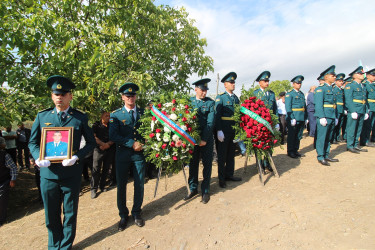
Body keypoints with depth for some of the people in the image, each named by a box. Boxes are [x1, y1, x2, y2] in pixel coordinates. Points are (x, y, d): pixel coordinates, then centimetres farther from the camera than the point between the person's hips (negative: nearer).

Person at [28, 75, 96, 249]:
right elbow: (33, 142, 10)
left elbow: (91, 142, 1)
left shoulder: (80, 117, -1)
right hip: (48, 173, 2)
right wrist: (38, 158, -10)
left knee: (70, 214, 13)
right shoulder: (42, 116, 6)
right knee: (51, 215, 17)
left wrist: (77, 157, -15)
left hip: (71, 174, -2)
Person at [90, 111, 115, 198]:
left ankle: (102, 186, 23)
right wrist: (103, 144, -14)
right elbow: (94, 137, -5)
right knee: (96, 169, -5)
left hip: (110, 149, 3)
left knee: (106, 169, 10)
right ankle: (93, 189, 4)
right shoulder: (96, 125, 5)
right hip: (99, 149, -3)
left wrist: (107, 144, -12)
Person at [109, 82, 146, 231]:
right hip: (122, 155, -1)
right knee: (121, 186, 8)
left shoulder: (143, 113, 6)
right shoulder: (115, 115, 0)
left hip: (139, 154, 1)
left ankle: (136, 213, 30)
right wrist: (132, 144, -17)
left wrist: (142, 144, -10)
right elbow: (113, 136, -10)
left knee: (139, 185, 8)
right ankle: (123, 215, 29)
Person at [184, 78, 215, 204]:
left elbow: (210, 122, -9)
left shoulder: (210, 102, -2)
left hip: (206, 138, -2)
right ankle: (193, 189, 27)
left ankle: (205, 191, 21)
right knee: (193, 164, 11)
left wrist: (204, 139, -16)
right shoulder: (189, 101, 5)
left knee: (207, 164, 6)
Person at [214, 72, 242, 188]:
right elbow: (217, 115, -12)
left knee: (231, 154, 15)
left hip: (234, 130, 6)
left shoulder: (236, 98, 14)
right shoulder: (220, 97, -5)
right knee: (222, 155, 4)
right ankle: (221, 179, 15)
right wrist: (219, 131, -18)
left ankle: (229, 175, 29)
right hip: (224, 131, -6)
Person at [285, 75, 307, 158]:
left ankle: (296, 150, 23)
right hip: (293, 118, -7)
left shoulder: (302, 94, 17)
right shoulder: (289, 94, -5)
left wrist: (306, 117, 12)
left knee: (298, 135, 12)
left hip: (301, 119, 7)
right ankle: (290, 151, 9)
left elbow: (304, 106, 18)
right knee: (291, 135, 0)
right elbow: (288, 107, -13)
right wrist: (292, 118, -19)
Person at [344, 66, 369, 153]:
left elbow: (365, 101, 19)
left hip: (361, 112, 8)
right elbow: (348, 100, -13)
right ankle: (350, 146, 3)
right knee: (351, 129, -4)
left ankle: (356, 145, 20)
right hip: (354, 111, -8)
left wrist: (366, 112, 13)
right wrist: (353, 111, -18)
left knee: (359, 130, 11)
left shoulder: (363, 87, 19)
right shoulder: (350, 86, -5)